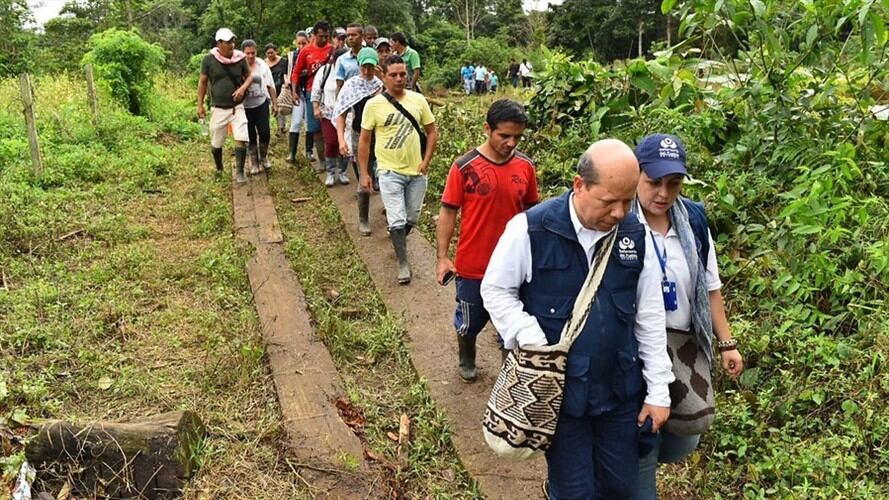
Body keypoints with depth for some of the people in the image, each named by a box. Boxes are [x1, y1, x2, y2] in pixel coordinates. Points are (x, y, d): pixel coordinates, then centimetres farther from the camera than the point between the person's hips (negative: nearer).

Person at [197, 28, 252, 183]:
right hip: (218, 108, 0)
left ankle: (239, 172, -4)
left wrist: (243, 87, -10)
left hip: (237, 107, 0)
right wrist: (200, 105, 0)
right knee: (216, 143, 11)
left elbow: (249, 76, 10)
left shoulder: (240, 58, -4)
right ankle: (219, 170, 33)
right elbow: (202, 82, 1)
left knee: (241, 140, -14)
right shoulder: (209, 59, -8)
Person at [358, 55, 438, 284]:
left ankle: (398, 242, 45)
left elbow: (432, 132, 7)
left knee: (412, 218, 16)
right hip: (390, 172, -3)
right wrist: (364, 174, -3)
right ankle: (403, 263, 11)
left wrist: (426, 161, -5)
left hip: (416, 171, 3)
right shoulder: (374, 104, -8)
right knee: (397, 220, -4)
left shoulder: (418, 100, -2)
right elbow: (364, 140, -2)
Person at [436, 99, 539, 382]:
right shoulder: (464, 167, -14)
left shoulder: (526, 166, -4)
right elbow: (448, 212, -8)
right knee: (470, 321, 18)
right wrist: (442, 257, -10)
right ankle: (466, 360, 46)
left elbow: (531, 210, 7)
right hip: (472, 265, -2)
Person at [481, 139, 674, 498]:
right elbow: (495, 290, -4)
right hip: (558, 390, -4)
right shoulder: (531, 229, -16)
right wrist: (532, 341, -16)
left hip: (620, 389, 4)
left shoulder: (635, 235, -2)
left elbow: (649, 317, 4)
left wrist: (658, 391, 5)